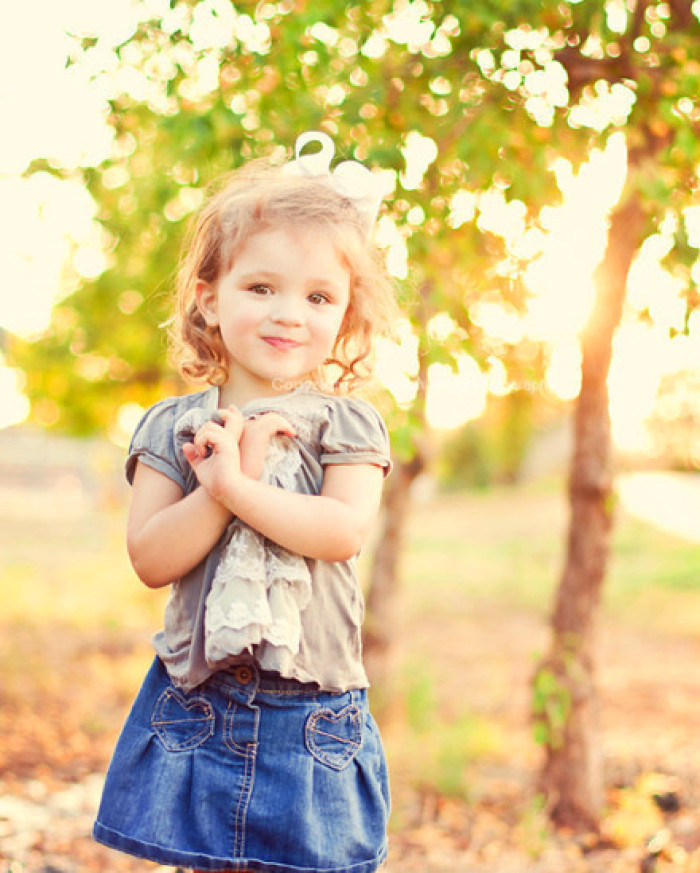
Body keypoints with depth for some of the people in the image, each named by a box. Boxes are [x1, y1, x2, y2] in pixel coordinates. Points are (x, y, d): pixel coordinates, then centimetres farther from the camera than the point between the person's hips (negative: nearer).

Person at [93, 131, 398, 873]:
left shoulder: (344, 422, -1)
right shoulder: (172, 426, 2)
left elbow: (344, 532, -18)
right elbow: (150, 559, -8)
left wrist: (234, 481, -21)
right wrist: (226, 483, -20)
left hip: (311, 720, -1)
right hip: (195, 708, 1)